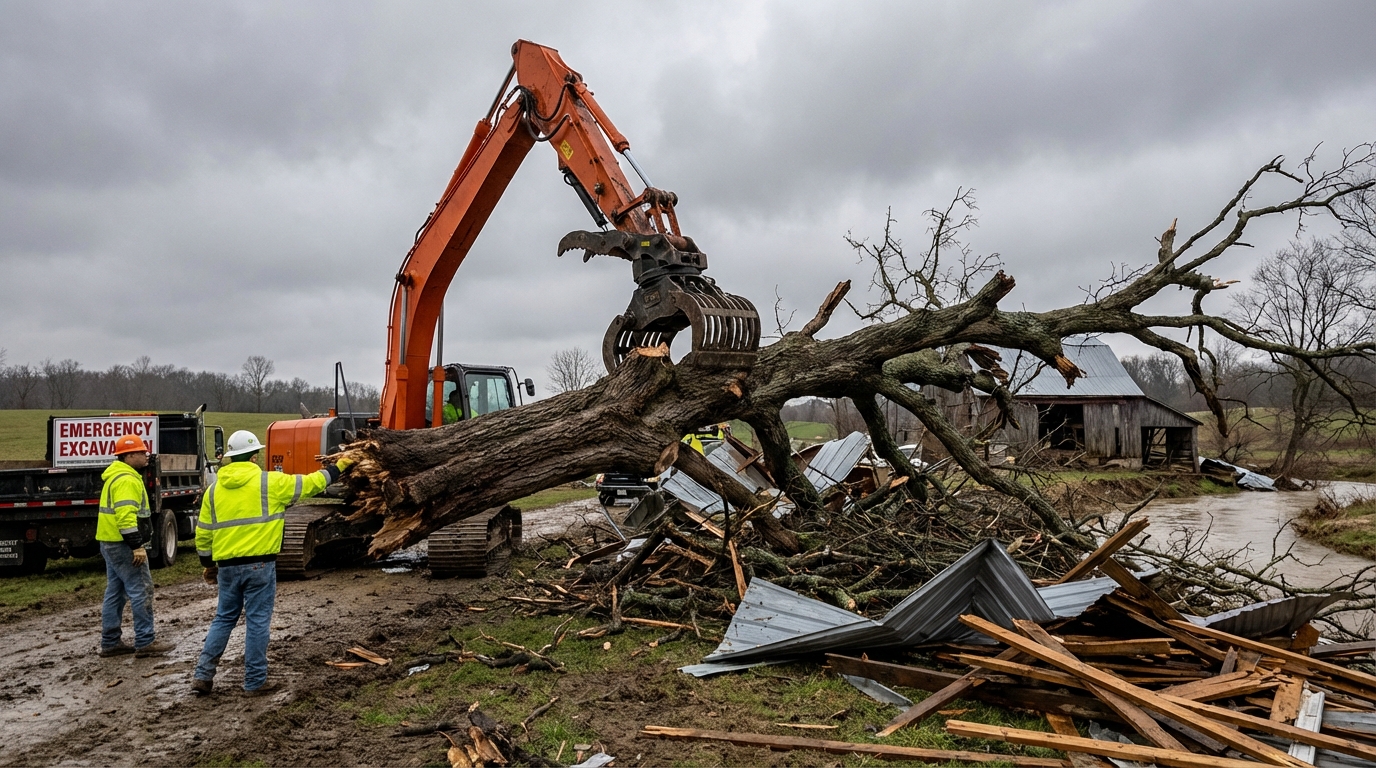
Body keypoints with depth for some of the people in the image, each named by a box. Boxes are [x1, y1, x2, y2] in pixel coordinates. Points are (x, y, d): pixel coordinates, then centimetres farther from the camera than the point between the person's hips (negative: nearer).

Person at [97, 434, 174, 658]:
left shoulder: (115, 476, 18)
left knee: (115, 592, 14)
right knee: (141, 591, -7)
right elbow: (126, 516, -26)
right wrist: (137, 546, -25)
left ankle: (110, 642, 20)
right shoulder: (127, 479, -17)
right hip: (123, 544, -11)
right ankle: (145, 643, -4)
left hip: (110, 542, 11)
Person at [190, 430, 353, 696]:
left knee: (224, 619, 19)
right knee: (257, 622, 3)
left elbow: (202, 534, 11)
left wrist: (208, 565, 24)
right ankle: (255, 682, 11)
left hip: (227, 565, 5)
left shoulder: (214, 489, 7)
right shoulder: (269, 482, -7)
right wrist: (336, 468, 18)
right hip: (259, 564, -4)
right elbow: (309, 484, 2)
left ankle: (203, 675, 17)